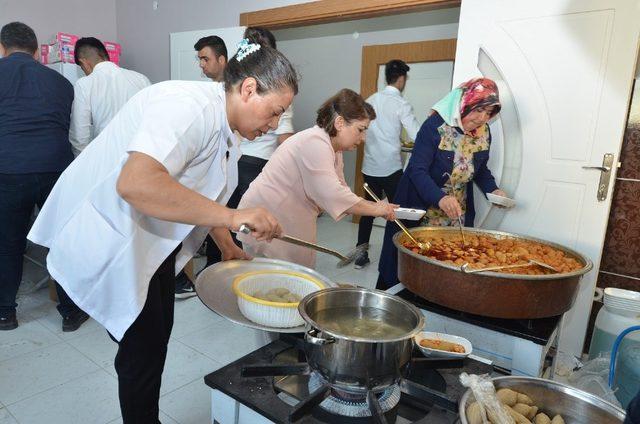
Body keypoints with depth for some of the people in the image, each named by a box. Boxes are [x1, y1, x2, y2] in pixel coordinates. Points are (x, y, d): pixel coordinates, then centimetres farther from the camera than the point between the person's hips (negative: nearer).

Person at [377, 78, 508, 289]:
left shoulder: (484, 132, 2)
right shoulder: (435, 126, -18)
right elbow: (417, 170, -24)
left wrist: (493, 190, -4)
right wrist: (440, 198, -39)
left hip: (457, 216, 6)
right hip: (419, 211, -5)